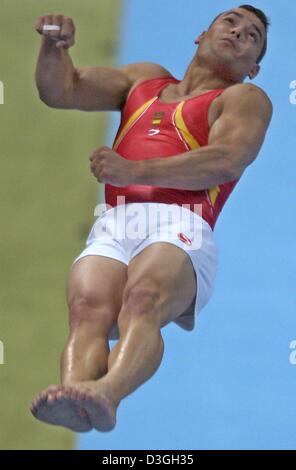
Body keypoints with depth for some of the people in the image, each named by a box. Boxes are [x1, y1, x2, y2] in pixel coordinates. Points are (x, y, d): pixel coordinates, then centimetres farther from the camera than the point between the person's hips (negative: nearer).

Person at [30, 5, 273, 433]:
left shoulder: (245, 99, 22)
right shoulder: (146, 79, 38)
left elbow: (227, 161, -1)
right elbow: (61, 91, 30)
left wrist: (135, 171, -13)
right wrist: (54, 46, 7)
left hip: (181, 230, -4)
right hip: (112, 231, 4)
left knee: (142, 300, -37)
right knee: (88, 309, -30)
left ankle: (106, 392, -63)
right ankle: (73, 389, -57)